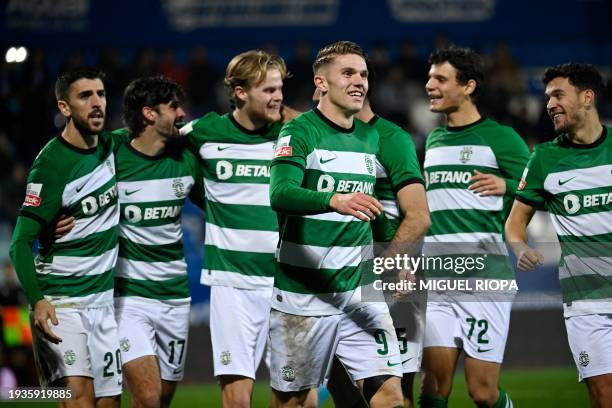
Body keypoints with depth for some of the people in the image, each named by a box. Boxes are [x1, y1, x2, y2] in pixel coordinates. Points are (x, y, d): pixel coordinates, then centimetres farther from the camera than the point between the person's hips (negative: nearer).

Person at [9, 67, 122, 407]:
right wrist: (36, 300, -28)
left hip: (103, 299, 7)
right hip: (60, 302, -7)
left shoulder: (112, 146, 5)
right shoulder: (51, 165, -14)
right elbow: (21, 242, -15)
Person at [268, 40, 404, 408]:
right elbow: (280, 194, -27)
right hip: (302, 294, -5)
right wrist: (335, 201, -44)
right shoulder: (300, 132, -9)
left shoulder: (371, 137, 12)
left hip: (359, 292, 5)